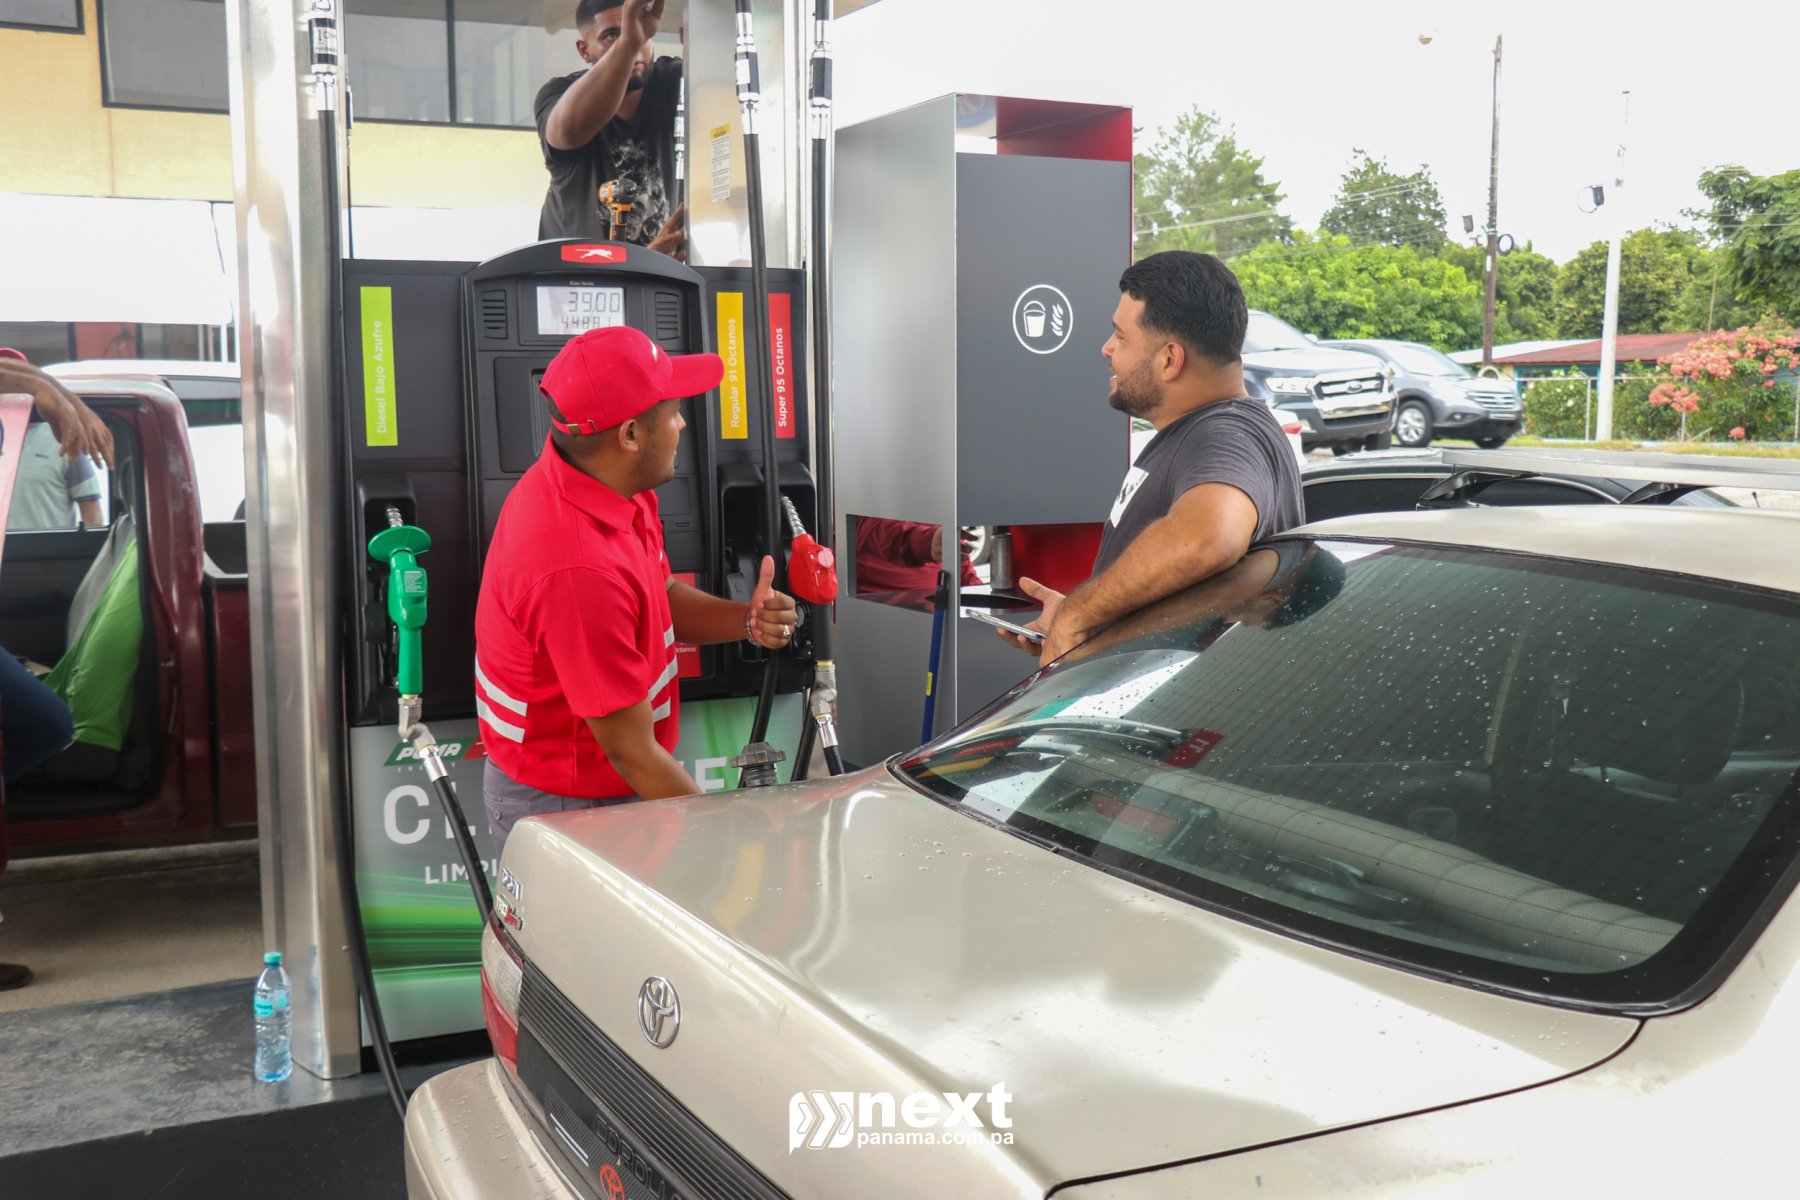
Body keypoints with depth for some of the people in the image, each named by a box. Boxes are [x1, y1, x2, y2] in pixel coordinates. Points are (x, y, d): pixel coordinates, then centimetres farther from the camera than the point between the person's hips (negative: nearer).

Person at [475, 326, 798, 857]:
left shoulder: (614, 492, -3)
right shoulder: (578, 571, -32)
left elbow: (660, 599, 14)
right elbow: (633, 753, -26)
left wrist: (744, 620, -6)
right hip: (563, 809, -9)